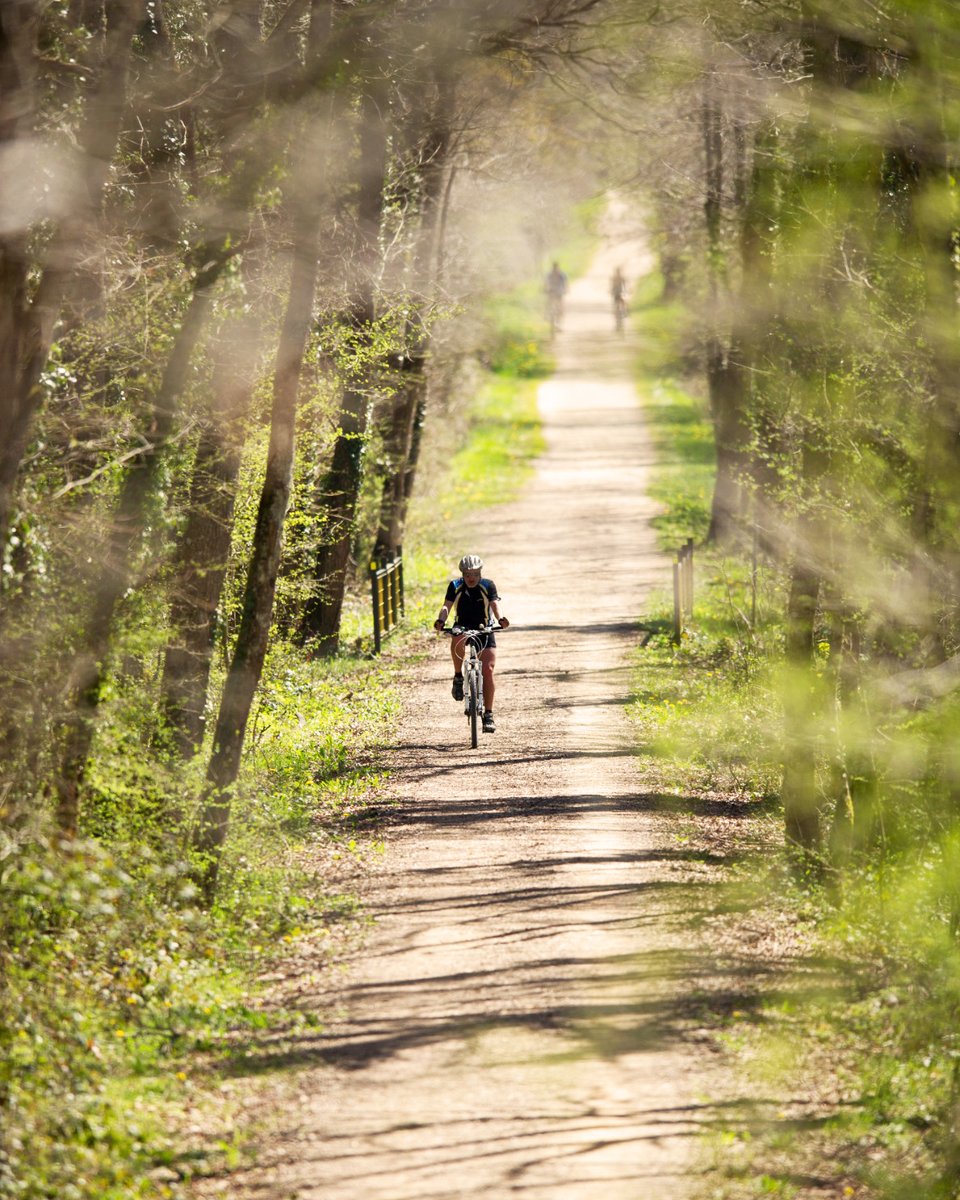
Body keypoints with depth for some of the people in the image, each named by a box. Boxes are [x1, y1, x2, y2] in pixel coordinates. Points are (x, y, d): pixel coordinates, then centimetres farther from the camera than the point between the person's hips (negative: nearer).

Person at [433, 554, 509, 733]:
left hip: (484, 631, 0)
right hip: (462, 629, 0)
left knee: (488, 669, -14)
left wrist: (500, 618, -41)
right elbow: (447, 605, -16)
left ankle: (488, 715, -9)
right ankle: (458, 677, -15)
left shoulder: (488, 586, -5)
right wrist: (441, 620, -37)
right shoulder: (455, 586, -3)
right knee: (457, 640, -38)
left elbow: (495, 604, -19)